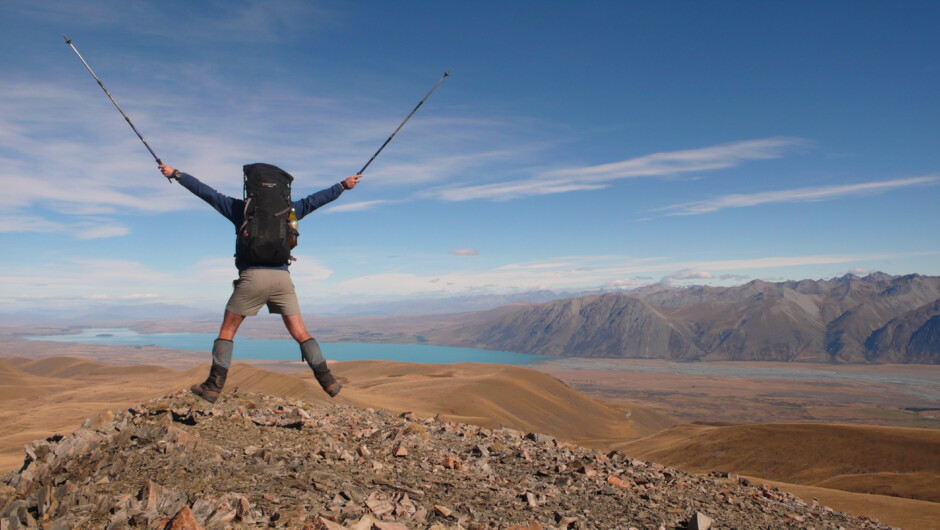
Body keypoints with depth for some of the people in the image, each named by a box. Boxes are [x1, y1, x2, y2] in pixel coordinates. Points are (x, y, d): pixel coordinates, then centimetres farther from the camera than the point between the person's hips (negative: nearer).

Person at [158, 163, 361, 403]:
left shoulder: (240, 208, 12)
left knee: (227, 331, 12)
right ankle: (328, 381, 2)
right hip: (281, 277, 2)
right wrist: (343, 185, 35)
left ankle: (213, 386, 10)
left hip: (252, 276, -2)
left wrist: (176, 174, 26)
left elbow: (206, 192, 15)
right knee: (300, 333, 5)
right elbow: (313, 200, 24)